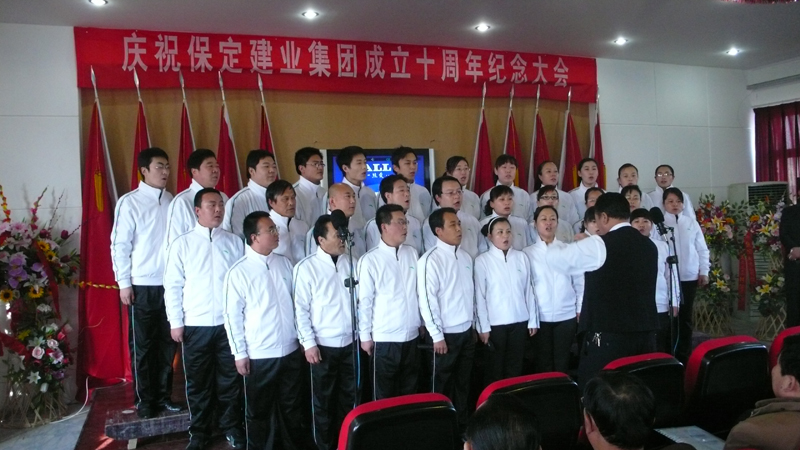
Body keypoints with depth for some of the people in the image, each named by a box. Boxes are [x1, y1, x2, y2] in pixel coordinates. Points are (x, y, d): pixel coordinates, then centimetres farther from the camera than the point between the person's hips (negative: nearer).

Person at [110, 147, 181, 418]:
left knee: (167, 342, 10)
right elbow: (119, 245, -5)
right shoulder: (129, 202, -5)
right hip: (141, 286, -3)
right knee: (142, 345, 7)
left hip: (170, 284, 3)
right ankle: (144, 400, 19)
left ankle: (163, 394, 24)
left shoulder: (172, 201, 5)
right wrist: (123, 283, -8)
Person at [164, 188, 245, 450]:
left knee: (230, 379, 11)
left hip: (229, 323, 1)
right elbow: (173, 285, 0)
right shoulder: (182, 243, 0)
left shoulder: (235, 242, 3)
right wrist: (176, 322, -3)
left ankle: (232, 428, 28)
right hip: (195, 325, -1)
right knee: (198, 382, 11)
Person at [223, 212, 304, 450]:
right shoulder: (238, 272, -12)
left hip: (291, 350, 4)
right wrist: (240, 353, -8)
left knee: (291, 406, 19)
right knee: (260, 411, 14)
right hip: (260, 355, -4)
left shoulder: (284, 263, 2)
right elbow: (232, 315, -9)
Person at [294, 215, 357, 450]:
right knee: (324, 401, 12)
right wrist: (309, 343, -11)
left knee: (348, 398, 17)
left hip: (350, 343, 4)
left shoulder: (351, 263, 1)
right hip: (324, 345, -4)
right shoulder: (306, 267, -11)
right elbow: (301, 309, -9)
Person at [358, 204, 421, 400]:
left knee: (409, 391, 17)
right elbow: (364, 301, -8)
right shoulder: (370, 260, -11)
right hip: (384, 338, -4)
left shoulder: (412, 253, 3)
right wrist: (365, 335, -5)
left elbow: (419, 292, 9)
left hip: (411, 335, 5)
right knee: (383, 394, 10)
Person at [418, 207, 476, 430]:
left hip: (466, 331, 6)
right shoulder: (431, 260, -14)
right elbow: (427, 300, -16)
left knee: (463, 382, 16)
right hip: (446, 333, -6)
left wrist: (474, 325, 13)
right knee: (442, 384, 8)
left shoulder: (465, 257, 7)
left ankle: (463, 425, 30)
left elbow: (471, 293, 12)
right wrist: (437, 335, -15)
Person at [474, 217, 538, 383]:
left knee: (515, 366, 14)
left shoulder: (521, 257, 2)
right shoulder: (482, 261, -7)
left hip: (520, 321, 3)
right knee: (495, 367, 11)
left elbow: (529, 290, 4)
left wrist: (533, 320, 5)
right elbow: (480, 296, -6)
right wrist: (483, 326, -8)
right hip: (495, 323, -3)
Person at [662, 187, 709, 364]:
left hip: (689, 277, 3)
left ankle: (684, 354, 20)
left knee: (685, 316, 10)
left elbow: (702, 249, 10)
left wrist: (704, 271, 5)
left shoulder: (692, 223, 6)